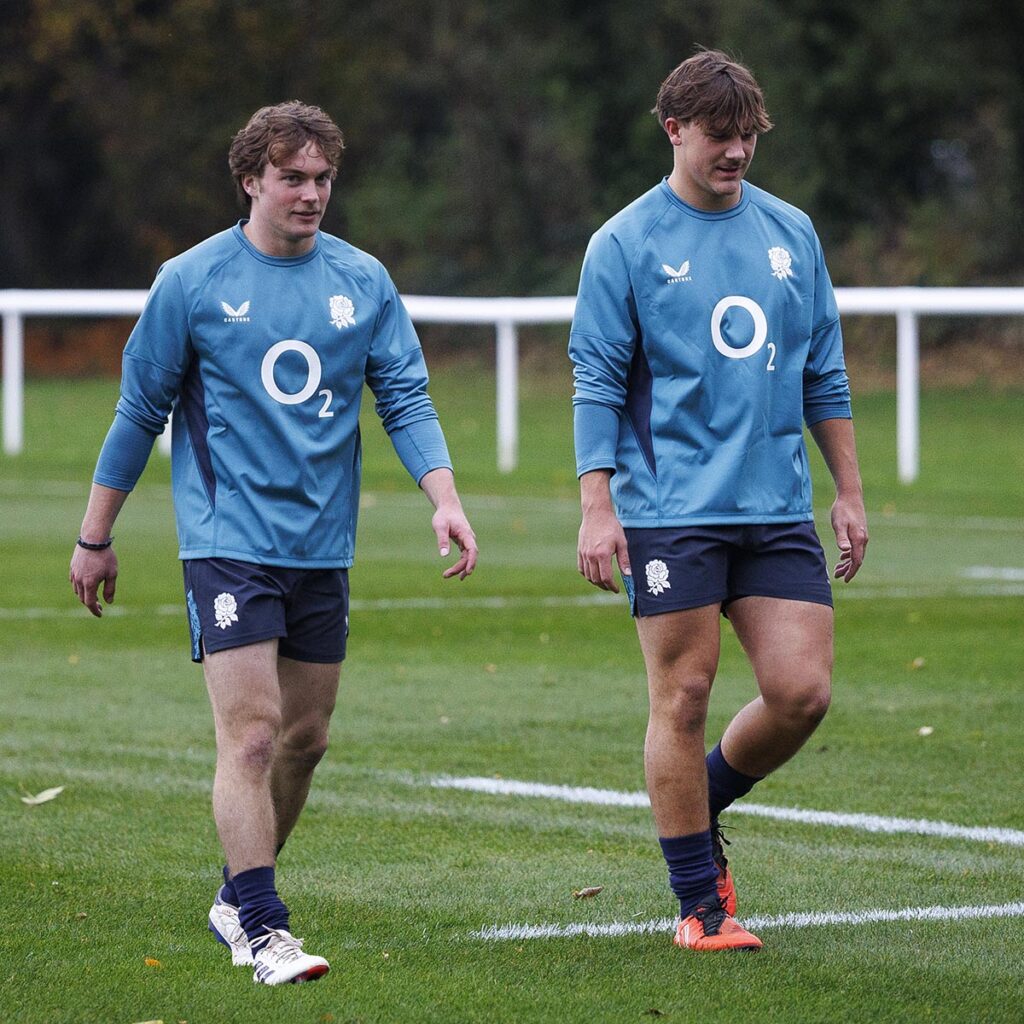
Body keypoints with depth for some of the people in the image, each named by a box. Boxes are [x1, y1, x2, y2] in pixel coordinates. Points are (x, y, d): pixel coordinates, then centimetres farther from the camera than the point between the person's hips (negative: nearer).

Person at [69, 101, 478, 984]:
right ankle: (263, 932, -12)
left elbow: (406, 399, 6)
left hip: (324, 546, 4)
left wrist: (444, 500, -11)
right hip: (229, 540, -4)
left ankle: (238, 896, 28)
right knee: (250, 735, -13)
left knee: (305, 739, 10)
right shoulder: (193, 282, -2)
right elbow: (140, 413, 5)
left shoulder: (363, 281, 6)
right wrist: (95, 538, 9)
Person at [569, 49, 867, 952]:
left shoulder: (791, 232, 11)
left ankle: (702, 812, 23)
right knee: (683, 698, -3)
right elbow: (597, 383, -2)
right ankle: (700, 904, 7)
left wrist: (849, 492, 15)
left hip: (779, 509, 4)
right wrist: (596, 507, -9)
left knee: (802, 691, -4)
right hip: (671, 512, -4)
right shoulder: (626, 246, -1)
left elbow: (824, 373, 17)